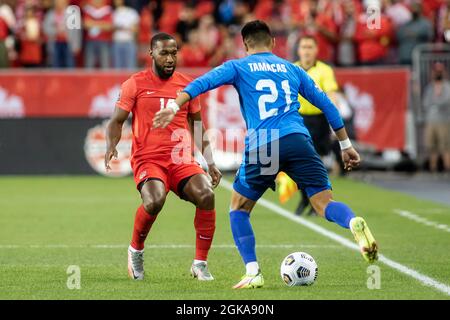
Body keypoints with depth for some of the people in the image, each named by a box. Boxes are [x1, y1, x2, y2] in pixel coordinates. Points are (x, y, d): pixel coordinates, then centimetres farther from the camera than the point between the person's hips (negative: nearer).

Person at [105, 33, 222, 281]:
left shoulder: (187, 85, 12)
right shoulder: (135, 84, 2)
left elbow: (197, 125, 22)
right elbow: (116, 121, 5)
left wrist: (210, 163, 19)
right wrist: (111, 146, -15)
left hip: (182, 160, 3)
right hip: (148, 159, -3)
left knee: (206, 196, -24)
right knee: (154, 201, -32)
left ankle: (200, 264, -7)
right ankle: (136, 251, -1)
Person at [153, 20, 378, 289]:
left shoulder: (238, 67, 17)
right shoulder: (292, 69, 25)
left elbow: (204, 83, -1)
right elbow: (326, 104, 27)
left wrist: (174, 107, -8)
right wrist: (346, 145, 33)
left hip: (262, 147, -2)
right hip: (297, 139, 2)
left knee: (239, 207, 18)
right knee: (325, 203, -1)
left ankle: (253, 273, 8)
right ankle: (355, 223, -34)